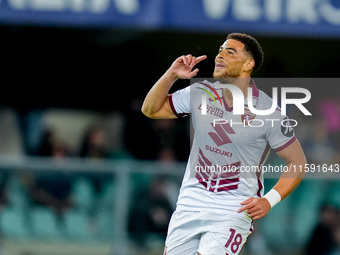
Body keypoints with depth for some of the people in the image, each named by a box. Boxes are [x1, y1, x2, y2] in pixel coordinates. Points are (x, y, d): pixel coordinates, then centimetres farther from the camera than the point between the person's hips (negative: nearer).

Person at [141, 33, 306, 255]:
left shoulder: (269, 113, -10)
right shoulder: (200, 93, 2)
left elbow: (298, 163, -3)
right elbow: (151, 110, 11)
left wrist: (269, 201, -14)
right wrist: (171, 75, -5)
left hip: (234, 210, -4)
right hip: (191, 202, 5)